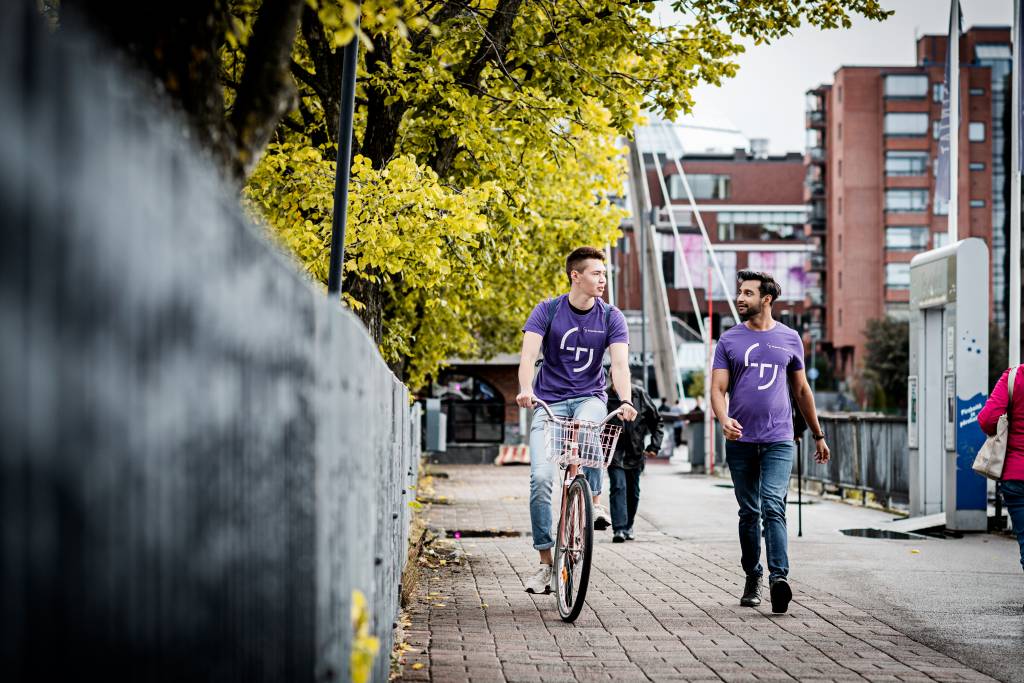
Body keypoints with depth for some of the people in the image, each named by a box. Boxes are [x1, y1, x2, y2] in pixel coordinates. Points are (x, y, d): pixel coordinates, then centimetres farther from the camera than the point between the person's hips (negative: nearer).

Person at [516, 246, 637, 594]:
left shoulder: (611, 317, -2)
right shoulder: (547, 311, -4)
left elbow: (620, 363, -14)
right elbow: (529, 353, -17)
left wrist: (625, 400, -33)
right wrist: (525, 389, -37)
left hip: (589, 398, 0)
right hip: (549, 400, 0)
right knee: (540, 478, -13)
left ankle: (594, 499, -15)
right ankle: (545, 561, -3)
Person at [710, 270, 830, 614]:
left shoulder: (789, 339, 8)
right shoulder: (730, 340, 6)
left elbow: (802, 390, 17)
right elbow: (717, 388, -1)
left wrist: (818, 435, 20)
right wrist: (724, 419, -22)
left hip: (778, 440, -1)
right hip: (741, 441, 1)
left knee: (773, 507, -16)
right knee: (749, 513, 9)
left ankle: (779, 577, -23)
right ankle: (752, 578, 21)